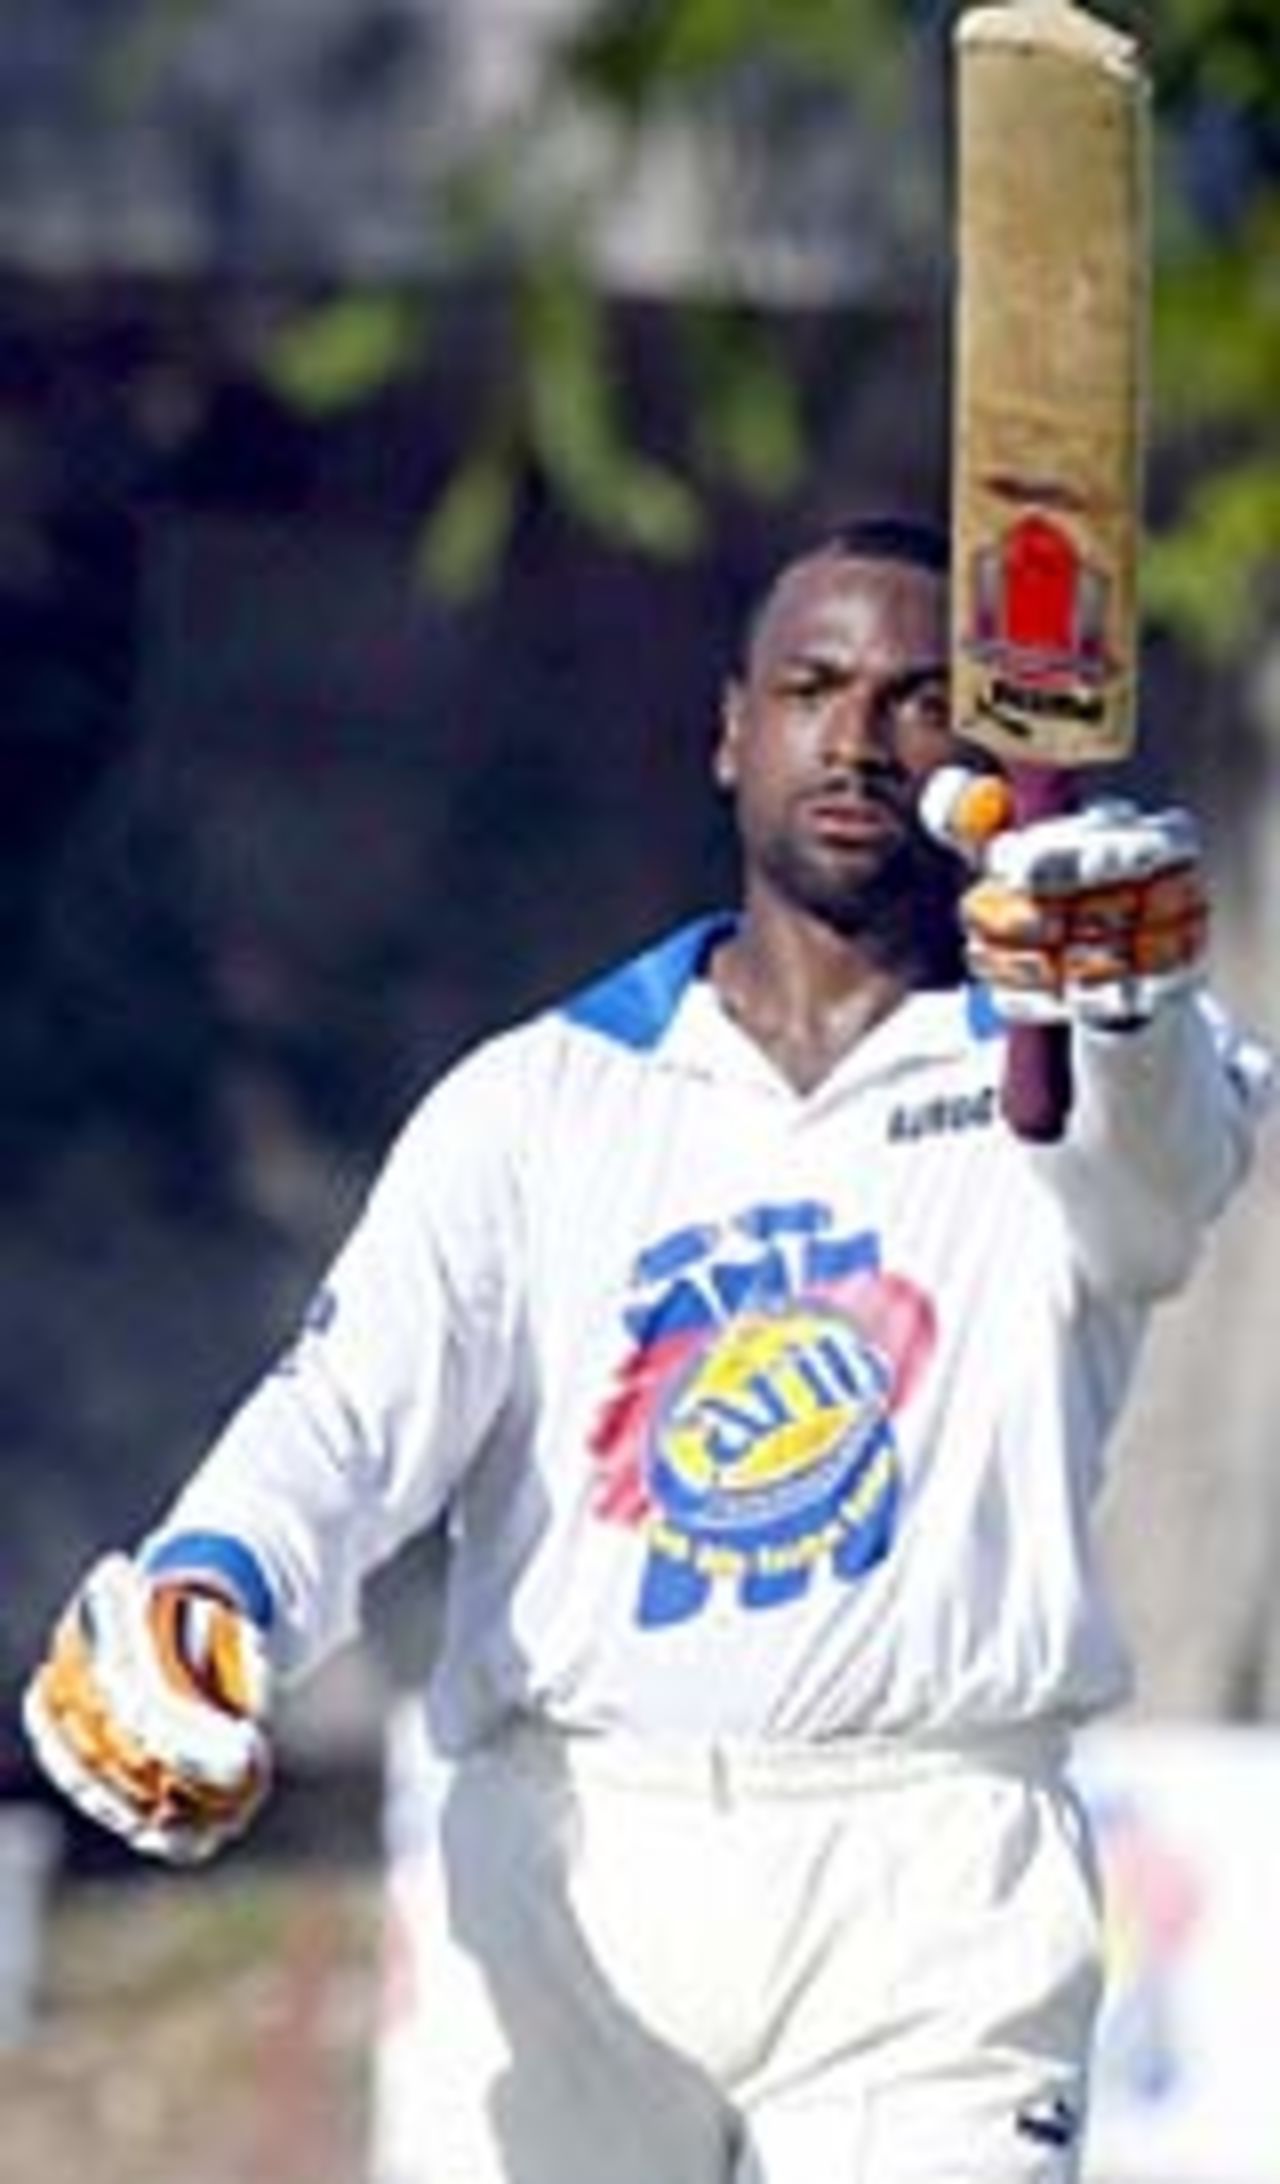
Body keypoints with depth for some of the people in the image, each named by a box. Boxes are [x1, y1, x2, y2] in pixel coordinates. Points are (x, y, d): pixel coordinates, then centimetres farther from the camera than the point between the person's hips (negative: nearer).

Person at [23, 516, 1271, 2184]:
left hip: (934, 1877, -2)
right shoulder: (537, 1098, 14)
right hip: (562, 1881, 2)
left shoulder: (1033, 1084, 9)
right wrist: (216, 1584, -24)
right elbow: (359, 1402, 0)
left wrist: (1119, 997, -41)